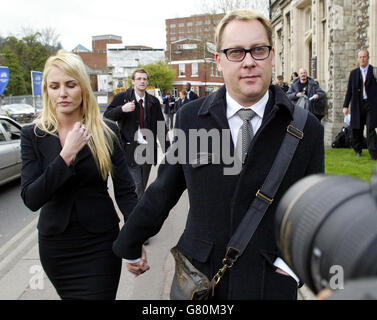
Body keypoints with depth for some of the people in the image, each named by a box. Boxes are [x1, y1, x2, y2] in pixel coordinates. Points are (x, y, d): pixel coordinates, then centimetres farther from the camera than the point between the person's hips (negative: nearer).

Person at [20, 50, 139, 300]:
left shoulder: (107, 132, -7)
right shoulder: (33, 135, -4)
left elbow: (125, 190, -7)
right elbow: (31, 199, -13)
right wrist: (66, 155, -24)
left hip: (100, 243, -2)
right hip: (55, 244, 2)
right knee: (69, 295, 21)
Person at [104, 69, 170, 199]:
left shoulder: (153, 101, 10)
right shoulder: (121, 98, 1)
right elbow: (107, 116, -3)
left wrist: (167, 149, 7)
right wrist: (122, 109, -22)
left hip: (148, 149, 4)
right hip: (131, 148, -4)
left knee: (142, 186, 12)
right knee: (136, 186, -10)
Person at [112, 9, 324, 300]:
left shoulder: (306, 128, -7)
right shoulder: (190, 117, -4)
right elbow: (163, 190, 5)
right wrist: (129, 246, 13)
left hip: (269, 284, -1)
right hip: (198, 275, 1)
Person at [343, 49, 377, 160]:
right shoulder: (354, 73, 10)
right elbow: (349, 91, 10)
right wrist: (345, 106, 6)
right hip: (357, 105, 3)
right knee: (357, 129, 9)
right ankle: (358, 150, 28)